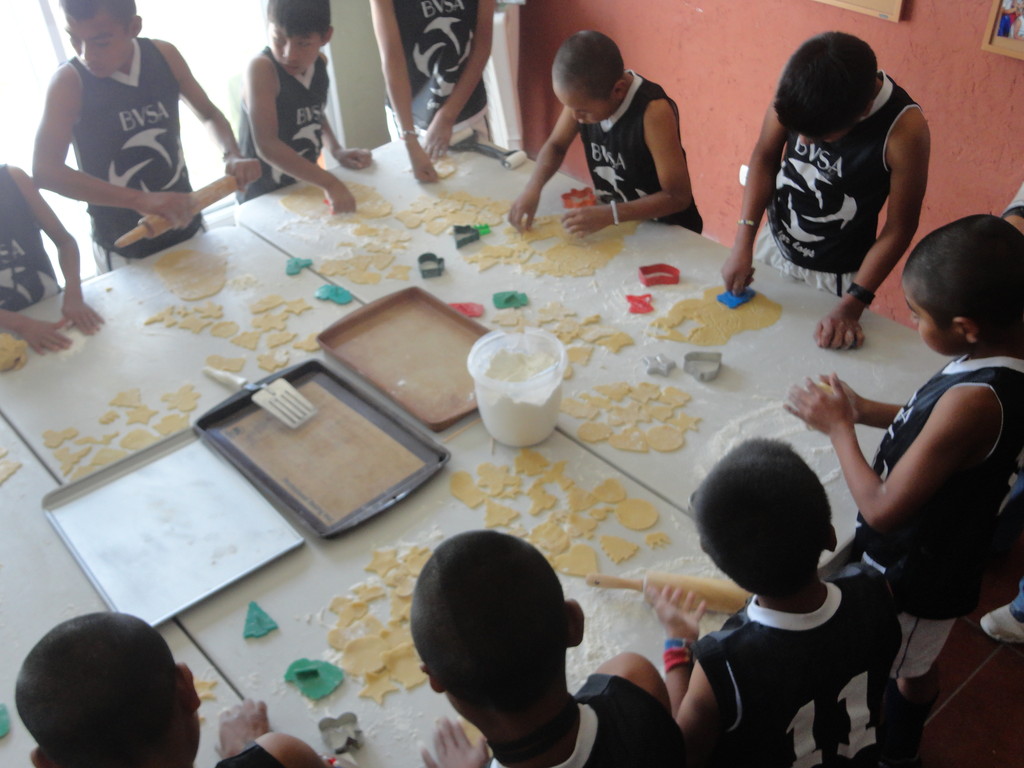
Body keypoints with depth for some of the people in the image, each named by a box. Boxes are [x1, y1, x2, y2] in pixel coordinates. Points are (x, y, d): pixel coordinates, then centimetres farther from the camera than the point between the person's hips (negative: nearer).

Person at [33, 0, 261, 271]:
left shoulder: (164, 56, -8)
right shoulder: (69, 82, -20)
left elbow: (209, 114, 5)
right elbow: (45, 171, -28)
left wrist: (232, 155, -17)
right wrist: (140, 200, -39)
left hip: (186, 226, 4)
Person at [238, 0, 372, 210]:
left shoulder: (319, 63, -4)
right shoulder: (262, 68, -24)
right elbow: (266, 145, -31)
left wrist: (336, 150, -1)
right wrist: (330, 183, -36)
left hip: (306, 188, 7)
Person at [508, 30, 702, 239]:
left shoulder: (653, 112, -28)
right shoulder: (584, 97, -11)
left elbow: (678, 196, -24)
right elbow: (556, 145, 5)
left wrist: (610, 214, -32)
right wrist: (533, 188, -13)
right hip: (617, 225, 5)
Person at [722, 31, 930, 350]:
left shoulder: (904, 128, -30)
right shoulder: (798, 87, -22)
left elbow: (899, 228, -19)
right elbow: (765, 157, -8)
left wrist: (852, 306, -20)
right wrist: (742, 244, -14)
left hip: (833, 278, -3)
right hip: (772, 247, 4)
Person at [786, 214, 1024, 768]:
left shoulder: (975, 399, -38)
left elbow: (882, 510, -32)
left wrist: (838, 427, -20)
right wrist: (865, 411, -5)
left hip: (916, 577, -8)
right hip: (926, 552, 8)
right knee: (912, 668, 30)